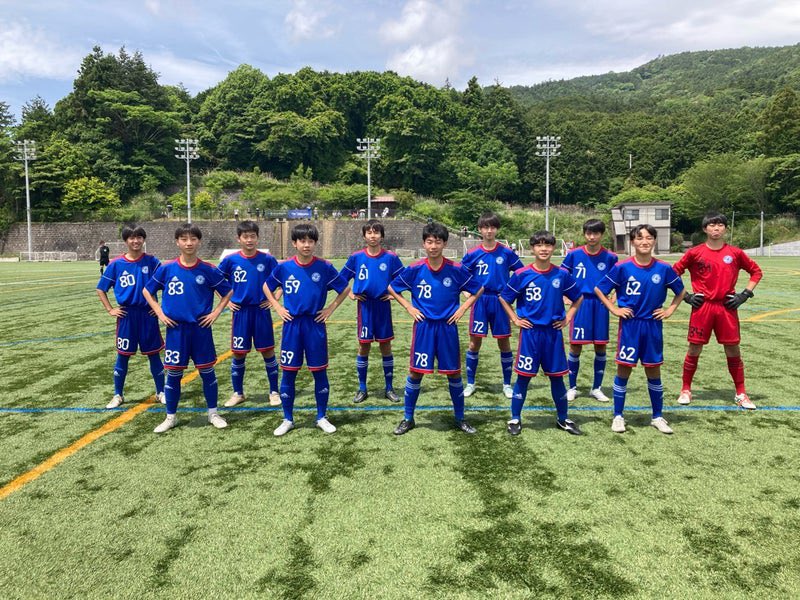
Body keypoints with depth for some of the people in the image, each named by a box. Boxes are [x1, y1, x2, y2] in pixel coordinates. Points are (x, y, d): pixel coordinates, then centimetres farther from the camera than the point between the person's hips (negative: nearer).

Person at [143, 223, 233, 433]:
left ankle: (213, 413, 22)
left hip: (201, 328, 0)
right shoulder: (167, 268, -3)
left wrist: (216, 313, -2)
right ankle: (171, 417, 22)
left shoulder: (208, 270, -5)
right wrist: (160, 313, 0)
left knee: (207, 371, 7)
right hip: (176, 329, 0)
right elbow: (147, 291, 9)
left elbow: (228, 292, 6)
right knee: (173, 373, 7)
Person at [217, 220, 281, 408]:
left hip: (261, 311, -1)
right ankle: (238, 393, 21)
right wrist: (226, 301, 3)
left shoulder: (267, 259, -4)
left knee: (268, 351, 4)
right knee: (239, 354, 6)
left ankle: (274, 392, 17)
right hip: (240, 312, 1)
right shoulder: (230, 260, -2)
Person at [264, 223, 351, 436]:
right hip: (292, 325, 1)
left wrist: (330, 308, 0)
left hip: (315, 325, -1)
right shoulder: (284, 267, -2)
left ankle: (322, 417, 21)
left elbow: (345, 289, 6)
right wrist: (278, 308, 4)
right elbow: (267, 287, 14)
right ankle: (288, 419, 20)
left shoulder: (325, 267, -5)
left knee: (319, 372, 6)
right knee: (288, 373, 5)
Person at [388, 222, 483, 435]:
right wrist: (409, 307, 0)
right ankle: (408, 418, 21)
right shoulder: (414, 270, -7)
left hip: (447, 328, 0)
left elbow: (478, 289, 6)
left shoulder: (456, 270, -7)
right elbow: (392, 288, 7)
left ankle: (460, 418, 25)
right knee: (415, 372, 5)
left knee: (454, 373, 8)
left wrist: (462, 308, -2)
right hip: (423, 327, 0)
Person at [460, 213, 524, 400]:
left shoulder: (507, 253, -1)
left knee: (504, 342, 6)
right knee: (475, 342, 3)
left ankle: (507, 384, 19)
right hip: (480, 302, 0)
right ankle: (470, 383, 16)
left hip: (500, 302, 0)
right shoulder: (473, 254, -1)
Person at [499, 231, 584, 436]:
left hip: (553, 333, 2)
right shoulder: (522, 274, -7)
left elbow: (578, 297, 14)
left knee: (557, 376, 11)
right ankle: (515, 419, 17)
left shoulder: (562, 274, -1)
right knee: (524, 376, 4)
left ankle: (563, 418, 26)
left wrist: (567, 318, 6)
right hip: (530, 332, -2)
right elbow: (504, 298, 5)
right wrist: (515, 319, 0)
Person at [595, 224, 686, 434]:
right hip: (630, 325, -2)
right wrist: (614, 309, -4)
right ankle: (618, 416, 15)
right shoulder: (623, 268, -9)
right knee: (623, 369, 2)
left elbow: (681, 292, 13)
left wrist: (669, 310, 4)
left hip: (653, 326, 2)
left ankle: (657, 417, 24)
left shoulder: (663, 268, -3)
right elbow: (599, 289, 0)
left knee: (653, 370, 10)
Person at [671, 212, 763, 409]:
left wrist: (745, 294, 3)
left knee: (733, 350, 5)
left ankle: (741, 394, 17)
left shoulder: (735, 253, 3)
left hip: (727, 307, 1)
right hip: (702, 307, -1)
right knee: (694, 349, 3)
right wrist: (686, 295, -1)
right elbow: (674, 272, 5)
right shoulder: (695, 253, -2)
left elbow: (756, 271, 14)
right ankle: (685, 390, 17)